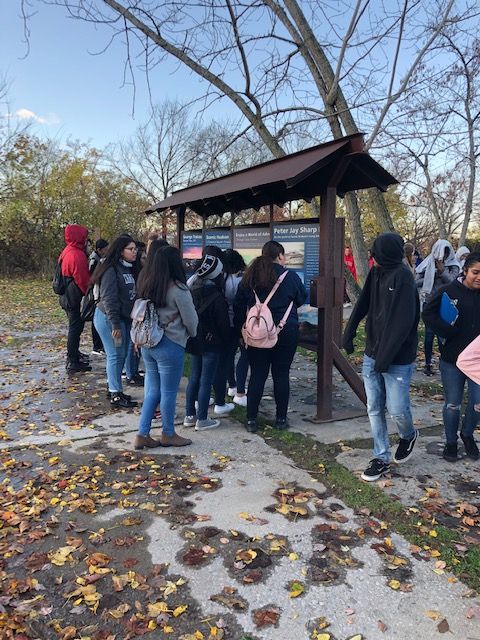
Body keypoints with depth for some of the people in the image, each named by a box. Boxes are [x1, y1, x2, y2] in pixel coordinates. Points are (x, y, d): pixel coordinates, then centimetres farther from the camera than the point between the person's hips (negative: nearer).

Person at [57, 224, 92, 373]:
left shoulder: (67, 252, 12)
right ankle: (72, 362, 0)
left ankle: (74, 353, 38)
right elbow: (83, 279, -20)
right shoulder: (77, 255, -20)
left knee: (75, 327, 23)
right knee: (75, 328, -5)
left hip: (67, 297, 10)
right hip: (75, 299, -10)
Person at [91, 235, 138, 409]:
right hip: (109, 318, -9)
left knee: (121, 355, 12)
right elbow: (109, 299, -20)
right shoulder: (111, 270, -16)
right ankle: (115, 395, 4)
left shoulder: (129, 269, 11)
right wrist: (115, 325, -21)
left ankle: (114, 388, 24)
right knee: (116, 355, -4)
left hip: (125, 318, 9)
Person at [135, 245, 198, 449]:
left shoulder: (146, 285, 5)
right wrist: (192, 334, 12)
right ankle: (168, 435, 24)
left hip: (148, 343, 7)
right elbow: (191, 320, -9)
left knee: (152, 390, 16)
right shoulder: (178, 289, -16)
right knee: (168, 392, 8)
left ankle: (143, 435, 20)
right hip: (170, 346, -7)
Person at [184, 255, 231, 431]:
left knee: (193, 378, 15)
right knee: (206, 381, 1)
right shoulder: (216, 297, -17)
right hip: (211, 344, -7)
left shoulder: (192, 292, 2)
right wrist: (225, 340, 4)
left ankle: (189, 416, 22)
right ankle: (202, 419, 8)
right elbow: (223, 323, -12)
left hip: (194, 342, 7)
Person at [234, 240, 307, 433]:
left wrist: (240, 330, 12)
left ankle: (251, 419, 10)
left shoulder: (250, 277, 4)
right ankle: (281, 418, 16)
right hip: (286, 333, -2)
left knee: (257, 375, 7)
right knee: (281, 374, 7)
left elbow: (238, 307, 6)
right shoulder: (290, 277, -7)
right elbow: (302, 299, 7)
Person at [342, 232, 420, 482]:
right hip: (372, 355, 7)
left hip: (398, 360, -7)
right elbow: (363, 303, 15)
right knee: (374, 409, 9)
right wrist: (349, 332, 10)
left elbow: (403, 323, -22)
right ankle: (381, 458, 23)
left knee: (397, 409, 0)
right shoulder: (376, 272, 5)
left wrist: (385, 358, -22)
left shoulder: (402, 277, -17)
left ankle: (408, 436, 33)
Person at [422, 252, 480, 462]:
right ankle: (451, 442, 30)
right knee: (452, 405, 10)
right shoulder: (449, 291, -9)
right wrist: (448, 332, -17)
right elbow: (428, 314, -10)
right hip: (452, 359, -2)